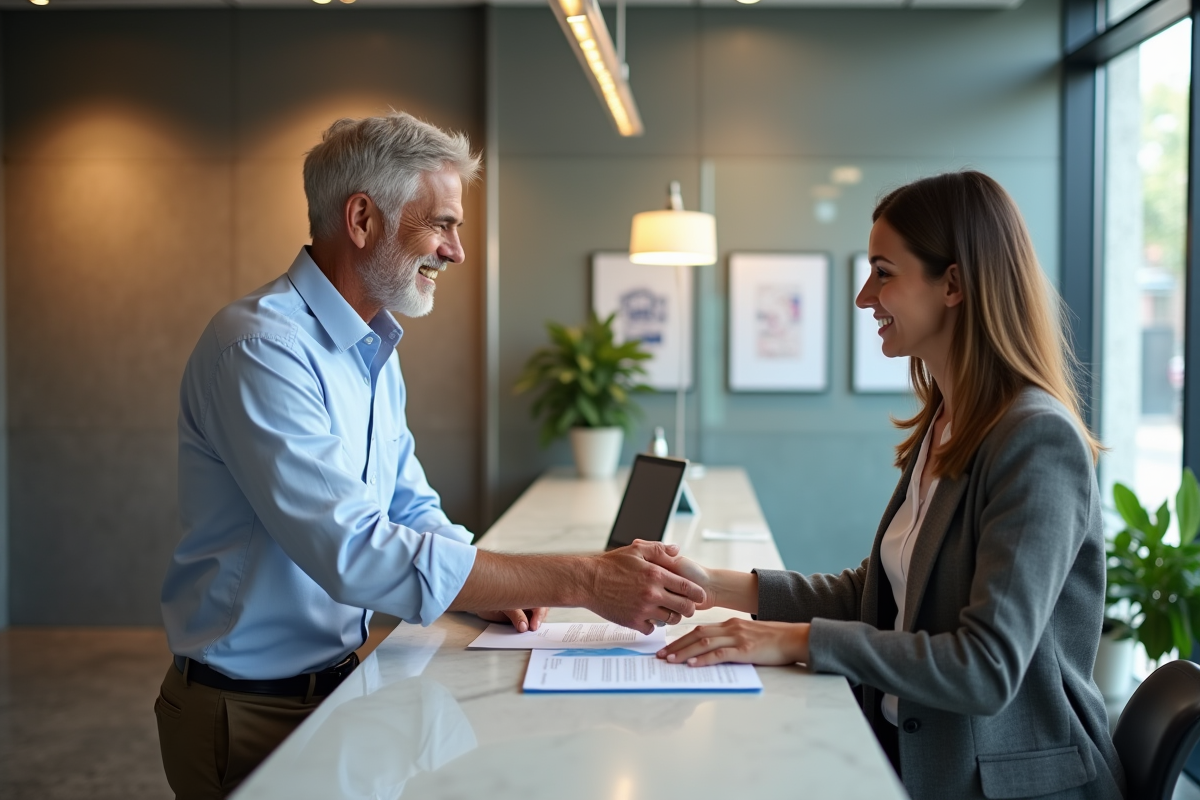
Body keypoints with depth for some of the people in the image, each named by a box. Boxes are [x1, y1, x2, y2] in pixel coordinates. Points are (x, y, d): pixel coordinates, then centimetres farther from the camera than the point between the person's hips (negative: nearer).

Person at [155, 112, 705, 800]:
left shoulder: (375, 349, 9)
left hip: (343, 682, 8)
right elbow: (354, 554, -31)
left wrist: (491, 587, -6)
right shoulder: (261, 348, -22)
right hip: (254, 716, -8)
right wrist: (583, 581, -30)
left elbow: (410, 511, 16)